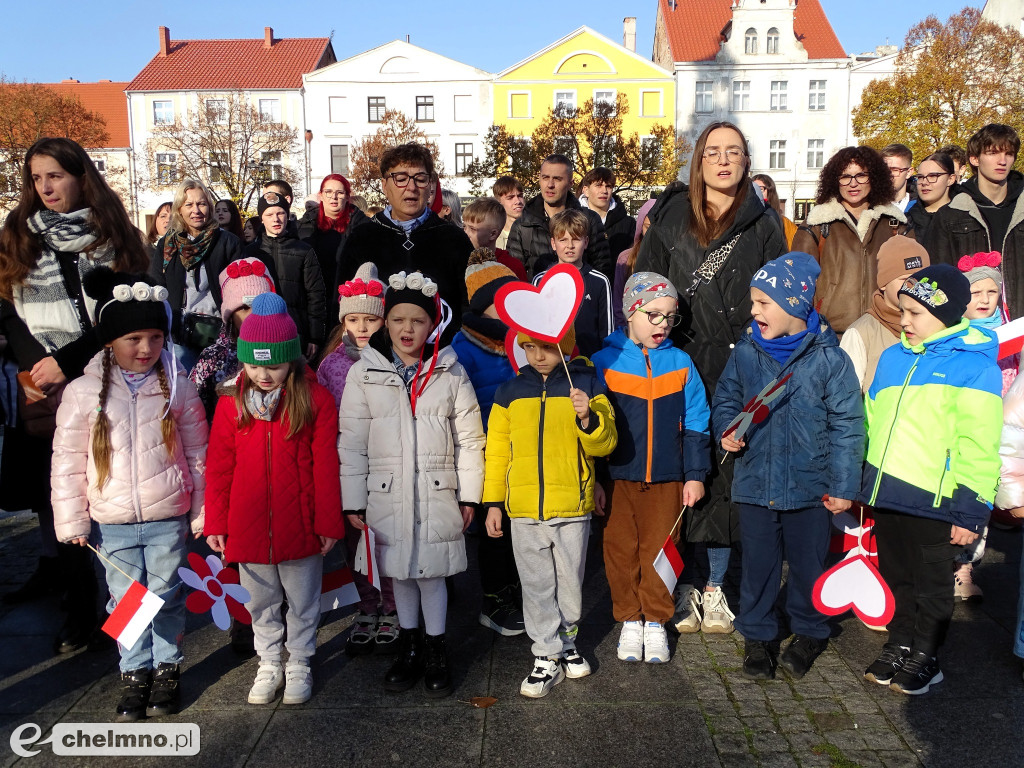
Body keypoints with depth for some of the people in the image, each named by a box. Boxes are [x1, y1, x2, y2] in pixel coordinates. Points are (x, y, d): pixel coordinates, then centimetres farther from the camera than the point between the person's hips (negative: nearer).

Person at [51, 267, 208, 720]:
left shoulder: (177, 387, -3)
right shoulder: (83, 392, -5)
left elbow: (198, 452, 2)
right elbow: (67, 460, 0)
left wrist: (202, 512, 2)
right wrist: (73, 520, -1)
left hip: (168, 518, 0)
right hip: (112, 523, 1)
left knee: (166, 596, 11)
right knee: (125, 599, 12)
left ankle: (167, 668, 30)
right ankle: (134, 673, 30)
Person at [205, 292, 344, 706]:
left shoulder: (315, 400, -9)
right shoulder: (230, 403, -2)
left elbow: (326, 467, -7)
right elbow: (219, 467, 3)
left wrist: (329, 522, -5)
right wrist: (216, 524, 4)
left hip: (300, 525, -2)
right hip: (248, 527, 2)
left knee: (302, 600, 14)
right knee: (261, 602, 19)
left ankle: (299, 664, 34)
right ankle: (269, 664, 37)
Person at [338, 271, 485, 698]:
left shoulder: (450, 372, 0)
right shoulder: (363, 374, -1)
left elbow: (469, 438, 3)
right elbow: (352, 444, 0)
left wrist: (469, 495, 2)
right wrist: (354, 502, -1)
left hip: (438, 495, -1)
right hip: (386, 497, 1)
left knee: (432, 573, 6)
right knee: (399, 573, 14)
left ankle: (436, 653, 26)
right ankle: (409, 649, 33)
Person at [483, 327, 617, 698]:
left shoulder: (586, 385, 0)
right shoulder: (510, 392, 5)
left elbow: (604, 444, -3)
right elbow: (497, 450, 10)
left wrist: (587, 419, -23)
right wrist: (493, 502, 7)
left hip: (572, 507, -1)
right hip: (524, 510, 1)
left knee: (570, 583, 12)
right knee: (537, 586, 7)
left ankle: (566, 642, 34)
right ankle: (547, 657, 19)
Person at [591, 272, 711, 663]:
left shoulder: (681, 363, 3)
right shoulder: (604, 362, -4)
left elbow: (695, 424, 7)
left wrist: (694, 475, 4)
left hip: (667, 478, 1)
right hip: (618, 478, -1)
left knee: (659, 550, 9)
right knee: (621, 550, 7)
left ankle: (655, 621, 26)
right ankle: (629, 620, 25)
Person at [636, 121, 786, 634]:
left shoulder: (763, 225, 8)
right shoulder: (670, 217, 7)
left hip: (738, 367, 0)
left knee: (727, 474, 5)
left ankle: (715, 588, 20)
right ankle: (684, 587, 19)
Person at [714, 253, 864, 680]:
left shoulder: (829, 359, -10)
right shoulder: (746, 353, -1)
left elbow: (846, 425, -6)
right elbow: (725, 399, 13)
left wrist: (844, 485, -6)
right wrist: (726, 429, -8)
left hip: (810, 487, -2)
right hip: (755, 483, 2)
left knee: (807, 564, 14)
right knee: (758, 564, 11)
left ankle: (809, 633, 37)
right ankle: (757, 636, 29)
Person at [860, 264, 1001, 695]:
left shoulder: (974, 365, -10)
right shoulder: (893, 358, 9)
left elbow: (978, 446, -14)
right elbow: (871, 422, 17)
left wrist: (969, 509, -16)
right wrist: (861, 483, 17)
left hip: (934, 502, -6)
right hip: (887, 496, 6)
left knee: (932, 586, 12)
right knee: (897, 578, 19)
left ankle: (924, 659, 28)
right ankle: (900, 646, 35)